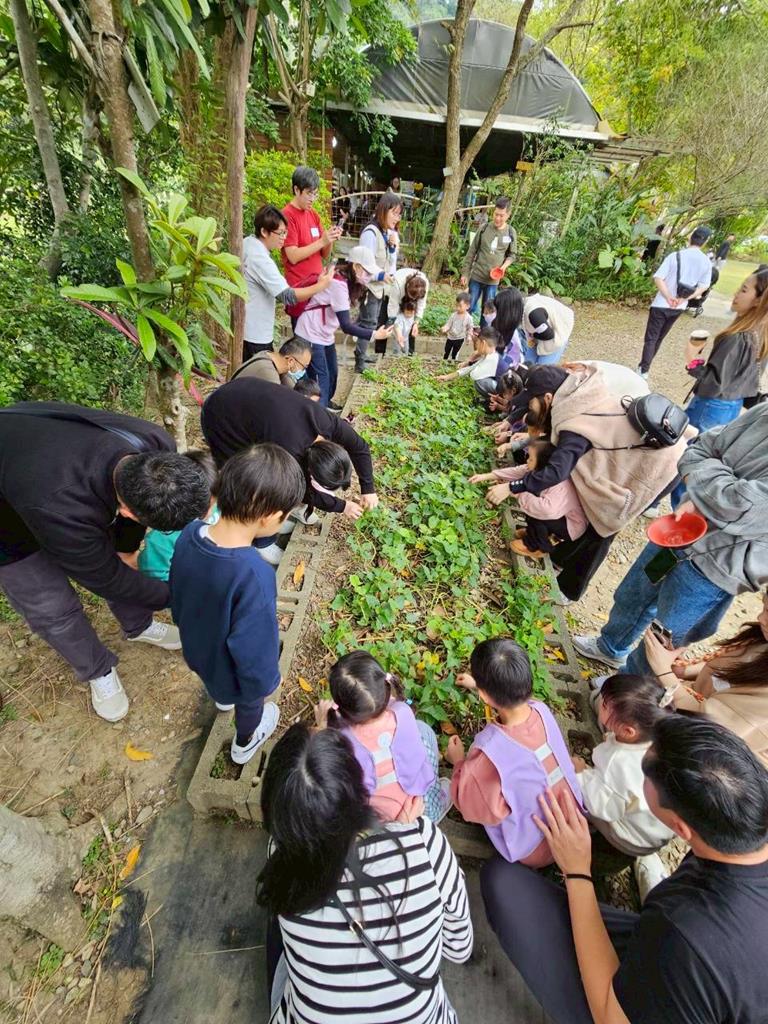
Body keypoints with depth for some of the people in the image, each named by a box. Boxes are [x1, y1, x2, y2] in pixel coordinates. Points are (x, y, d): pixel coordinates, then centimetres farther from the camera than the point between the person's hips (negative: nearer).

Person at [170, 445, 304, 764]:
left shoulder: (190, 534, -23)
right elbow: (254, 645, -31)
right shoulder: (254, 576, -45)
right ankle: (245, 743, 61)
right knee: (250, 703, 31)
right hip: (234, 669, -5)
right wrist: (263, 683, -10)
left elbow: (176, 594, -4)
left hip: (197, 648, 5)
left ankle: (222, 697, 73)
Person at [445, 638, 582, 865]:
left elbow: (475, 808, -18)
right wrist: (478, 685, 20)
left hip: (537, 852, -4)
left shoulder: (491, 751, -37)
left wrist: (459, 763, -5)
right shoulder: (541, 710, -20)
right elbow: (511, 698, 6)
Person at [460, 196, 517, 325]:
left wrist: (504, 266, -11)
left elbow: (512, 254, 9)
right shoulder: (484, 228, -3)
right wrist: (465, 273, -1)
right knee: (470, 307, 3)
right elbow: (471, 252, 1)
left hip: (493, 279, 1)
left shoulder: (511, 233, -1)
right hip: (476, 276, -1)